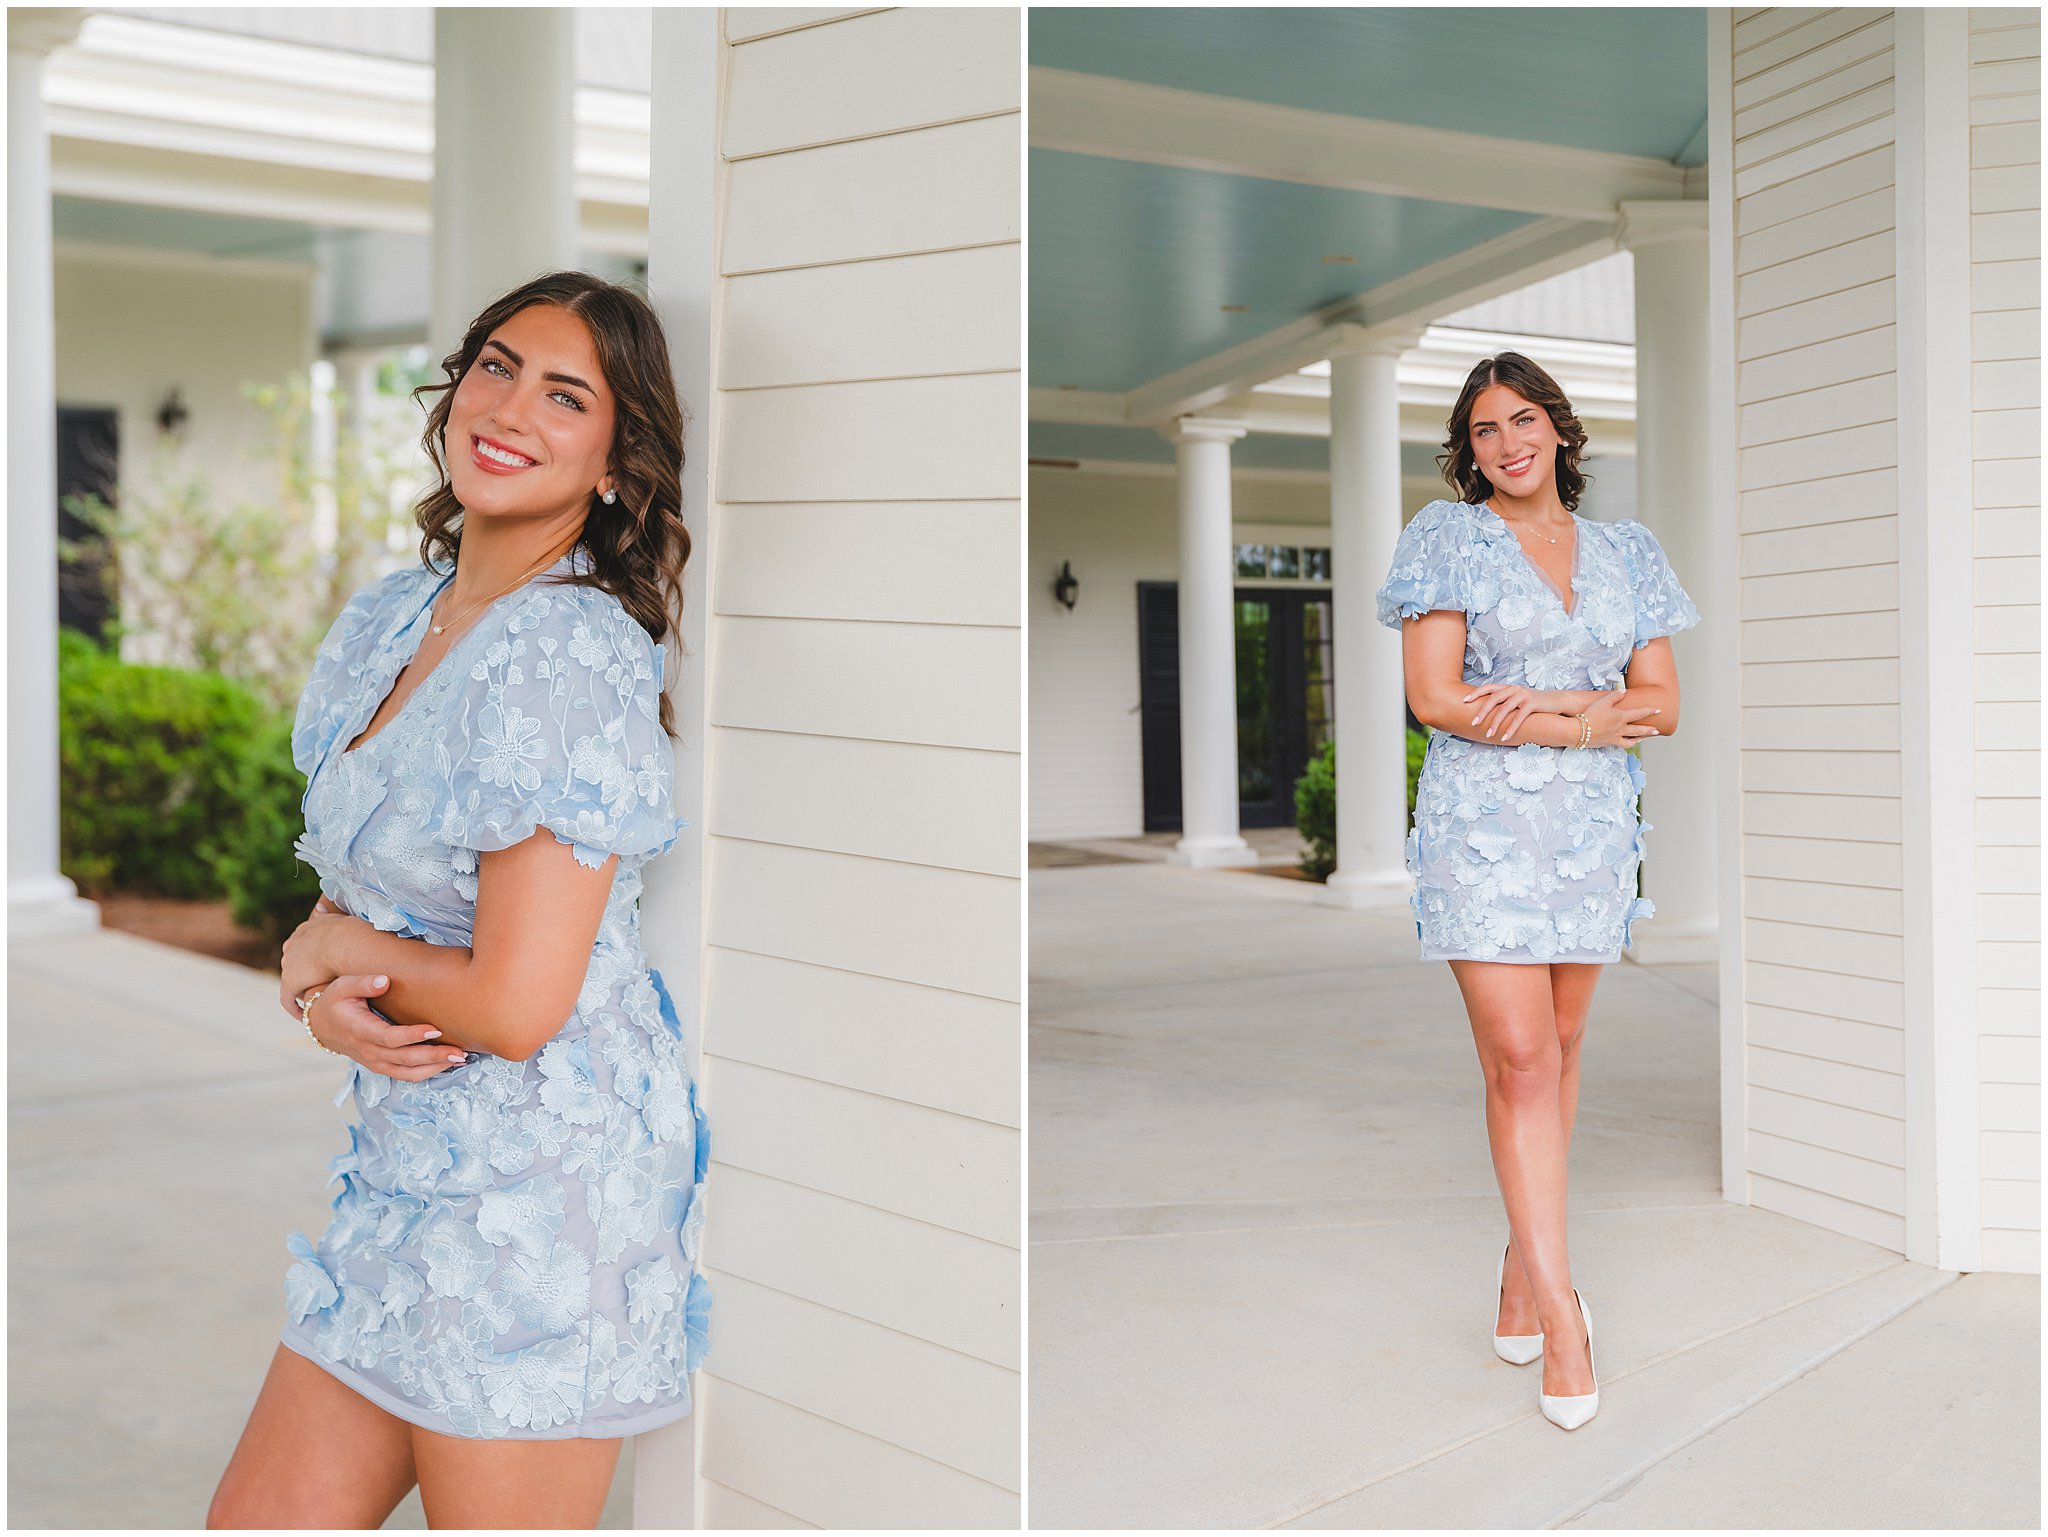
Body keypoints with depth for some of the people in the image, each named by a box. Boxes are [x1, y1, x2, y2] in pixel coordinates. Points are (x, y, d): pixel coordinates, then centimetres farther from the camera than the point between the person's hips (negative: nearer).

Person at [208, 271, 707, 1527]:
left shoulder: (578, 658, -20)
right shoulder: (392, 617, 7)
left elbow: (514, 1006, -23)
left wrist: (341, 953, -6)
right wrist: (325, 993, -9)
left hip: (544, 1178, -8)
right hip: (407, 1162, 8)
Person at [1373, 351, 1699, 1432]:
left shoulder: (1624, 552, 12)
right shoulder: (1448, 539, 1)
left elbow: (1662, 704, 7)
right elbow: (1432, 697, -8)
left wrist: (1552, 705, -12)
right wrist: (1590, 716, -9)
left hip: (1593, 823, 4)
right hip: (1481, 821, -4)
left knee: (1560, 1047, 7)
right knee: (1519, 1059, -9)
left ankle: (1523, 1265, 22)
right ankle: (1560, 1318, -7)